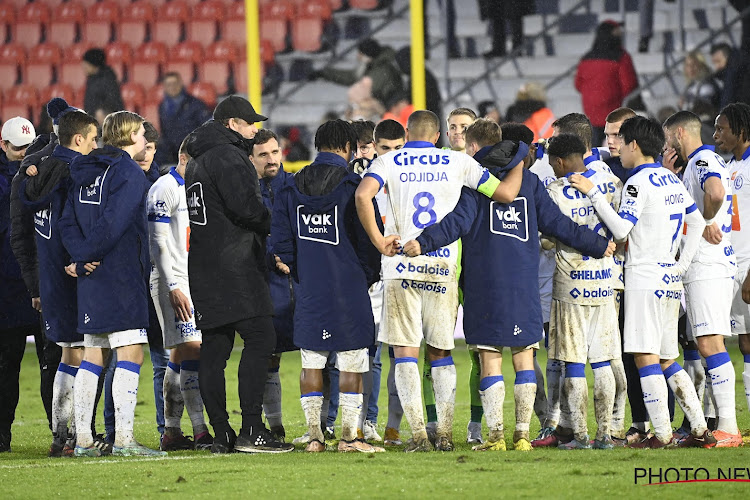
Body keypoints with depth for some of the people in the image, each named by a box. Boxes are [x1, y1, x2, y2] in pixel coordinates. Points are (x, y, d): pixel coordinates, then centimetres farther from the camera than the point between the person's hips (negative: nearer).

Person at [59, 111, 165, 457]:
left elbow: (68, 223, 7)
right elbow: (113, 224, -19)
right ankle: (123, 438, -14)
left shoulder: (84, 173, 15)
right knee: (131, 354, -8)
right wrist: (83, 262, -10)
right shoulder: (130, 174, -10)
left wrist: (82, 257, -5)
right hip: (122, 278, -8)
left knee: (93, 358, 12)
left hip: (92, 281, 8)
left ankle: (83, 439, 12)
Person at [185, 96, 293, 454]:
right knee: (260, 338, -11)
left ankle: (221, 434, 5)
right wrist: (272, 223, 0)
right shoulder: (227, 156, -10)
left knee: (214, 350, 6)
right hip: (234, 265, -10)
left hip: (204, 270, 10)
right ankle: (251, 430, -17)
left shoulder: (197, 162, 22)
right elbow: (245, 206, -19)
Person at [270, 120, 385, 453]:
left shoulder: (291, 189, 6)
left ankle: (314, 436, 9)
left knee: (311, 364, 9)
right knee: (351, 364, 1)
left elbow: (281, 243, 6)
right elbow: (369, 239, -7)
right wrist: (368, 276, 9)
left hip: (309, 289, 4)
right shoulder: (353, 187, -8)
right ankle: (349, 435, 0)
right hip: (349, 289, -4)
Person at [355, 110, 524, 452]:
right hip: (443, 267, 2)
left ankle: (418, 434, -7)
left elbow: (362, 195, -16)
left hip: (401, 265, -1)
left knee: (405, 350, 2)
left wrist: (378, 240, -8)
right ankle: (445, 433, 8)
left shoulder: (388, 162, 4)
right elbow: (506, 194, 7)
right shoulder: (457, 162, 7)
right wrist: (519, 164, 25)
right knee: (440, 352, 12)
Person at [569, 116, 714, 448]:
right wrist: (682, 264, 19)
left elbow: (622, 230, -18)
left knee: (645, 357, -7)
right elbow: (697, 222, 21)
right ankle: (700, 430, 7)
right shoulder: (672, 181, 15)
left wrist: (593, 193, -16)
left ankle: (662, 433, -11)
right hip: (670, 280, 9)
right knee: (667, 360, 12)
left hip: (645, 280, -9)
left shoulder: (638, 182, -11)